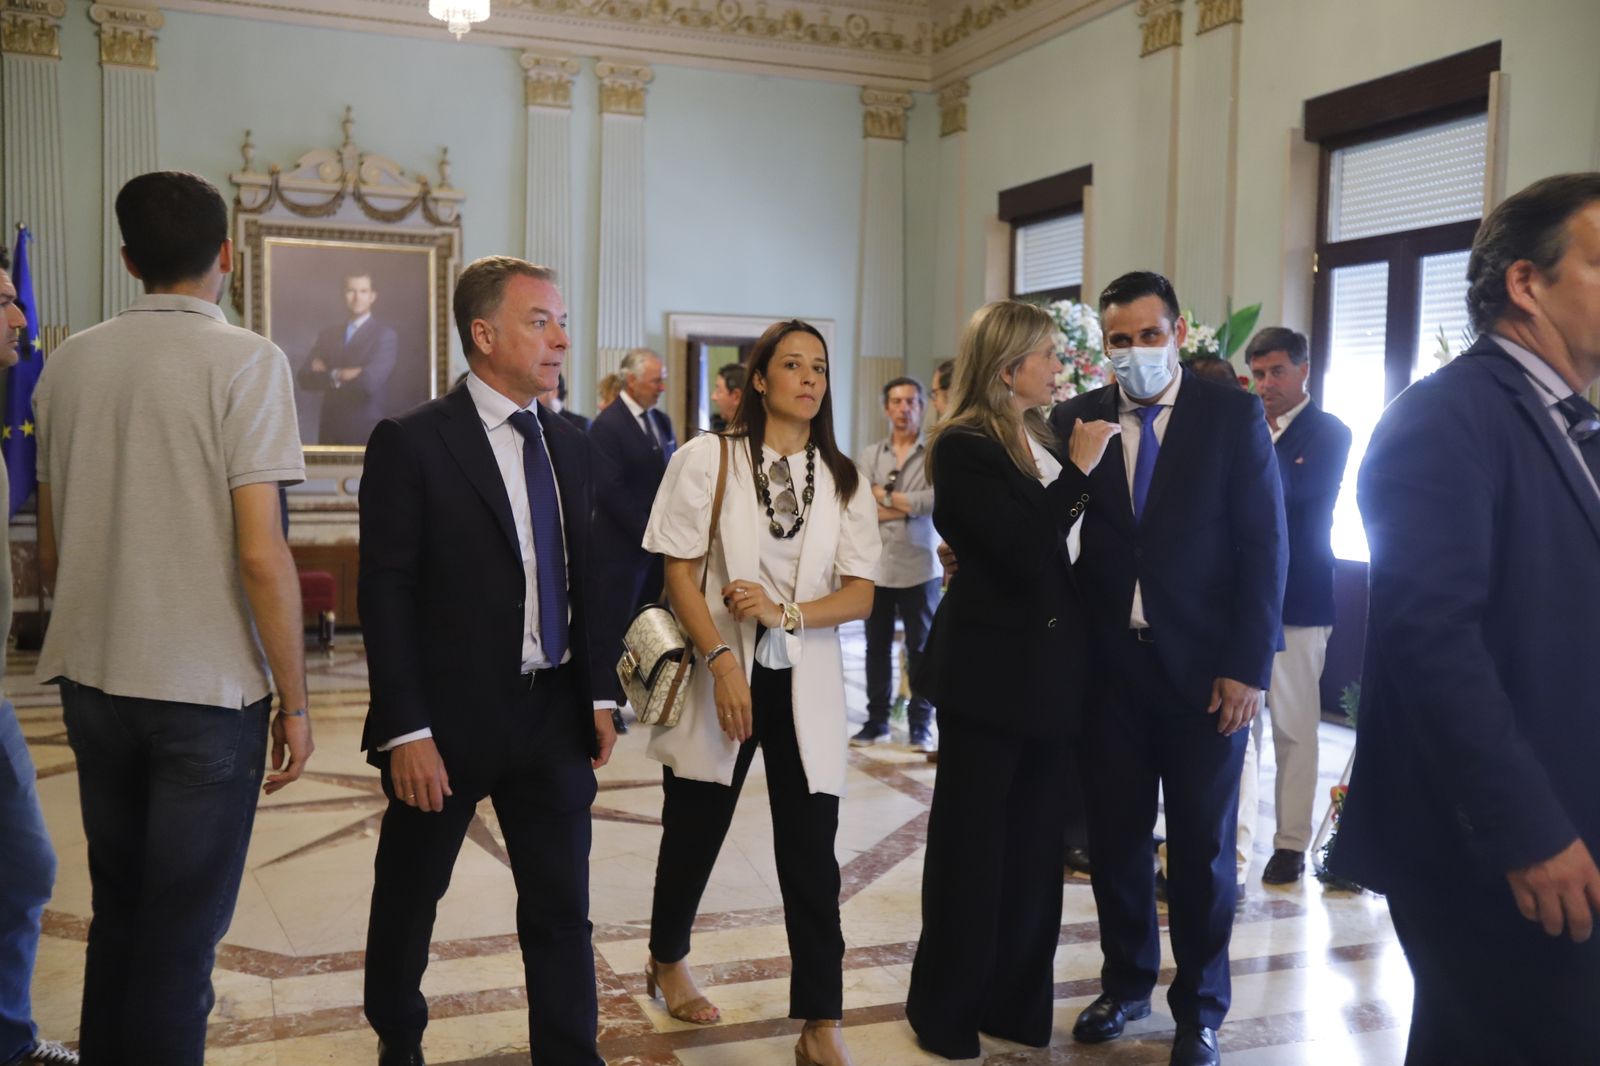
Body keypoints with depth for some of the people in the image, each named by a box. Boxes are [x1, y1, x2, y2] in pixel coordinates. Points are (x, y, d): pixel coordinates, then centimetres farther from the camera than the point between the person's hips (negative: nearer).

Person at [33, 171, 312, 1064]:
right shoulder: (246, 360, -12)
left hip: (92, 680, 6)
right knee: (183, 932, 6)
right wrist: (295, 700, -9)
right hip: (206, 688, -6)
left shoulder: (68, 364, 5)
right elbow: (260, 554, -17)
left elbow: (51, 549, 10)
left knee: (117, 913, 20)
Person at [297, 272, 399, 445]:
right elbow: (305, 379, 3)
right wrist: (336, 376, -12)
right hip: (330, 431, 4)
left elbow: (370, 381, -17)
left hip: (366, 431, -4)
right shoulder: (327, 335, 12)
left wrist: (327, 374, -4)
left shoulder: (386, 335, -4)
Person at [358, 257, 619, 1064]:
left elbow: (582, 580, 11)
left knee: (562, 912, 7)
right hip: (446, 721, -4)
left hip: (551, 717, 4)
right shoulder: (410, 442, -10)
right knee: (408, 903, 16)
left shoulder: (568, 444, 7)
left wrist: (597, 695, 7)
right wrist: (406, 732, -16)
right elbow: (385, 597, -13)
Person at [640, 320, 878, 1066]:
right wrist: (721, 661, -18)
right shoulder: (707, 458, -3)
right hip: (720, 678, -2)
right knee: (694, 835, 14)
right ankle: (667, 961, 40)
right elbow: (679, 575, -6)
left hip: (805, 688, 2)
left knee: (811, 858, 2)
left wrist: (785, 613, -16)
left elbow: (860, 595, 1)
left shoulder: (844, 480, 5)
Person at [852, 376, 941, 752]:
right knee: (877, 646, 11)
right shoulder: (870, 455, 7)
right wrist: (910, 508, -12)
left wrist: (886, 497, -9)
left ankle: (921, 724, 14)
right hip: (876, 566, 3)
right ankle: (877, 720, 21)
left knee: (921, 646, 5)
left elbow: (937, 499, -18)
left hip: (920, 567, -3)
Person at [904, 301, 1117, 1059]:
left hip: (1048, 664, 7)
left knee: (1033, 840, 13)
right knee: (972, 840, 4)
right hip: (991, 667, -7)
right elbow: (1021, 550, -21)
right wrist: (1078, 469, -19)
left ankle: (1015, 999, 26)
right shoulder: (964, 447, -12)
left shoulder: (1043, 438, 11)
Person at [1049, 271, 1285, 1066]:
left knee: (1202, 845, 9)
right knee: (1115, 835, 11)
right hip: (1109, 664, 2)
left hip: (1206, 666, -2)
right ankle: (1126, 983, 32)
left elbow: (1264, 544, -5)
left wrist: (1248, 666, -10)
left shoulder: (1233, 416, -3)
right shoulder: (1075, 420, 2)